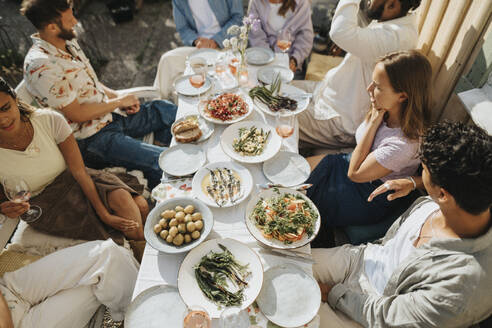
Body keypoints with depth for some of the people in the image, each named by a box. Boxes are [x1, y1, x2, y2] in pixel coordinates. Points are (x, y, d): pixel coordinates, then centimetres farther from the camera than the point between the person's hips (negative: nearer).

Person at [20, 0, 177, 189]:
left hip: (111, 115, 10)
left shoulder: (68, 41, 6)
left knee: (168, 111, 11)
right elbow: (77, 114, -21)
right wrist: (119, 102, -11)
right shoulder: (41, 67, -23)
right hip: (91, 139, -10)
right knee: (160, 162, -24)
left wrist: (118, 97, 1)